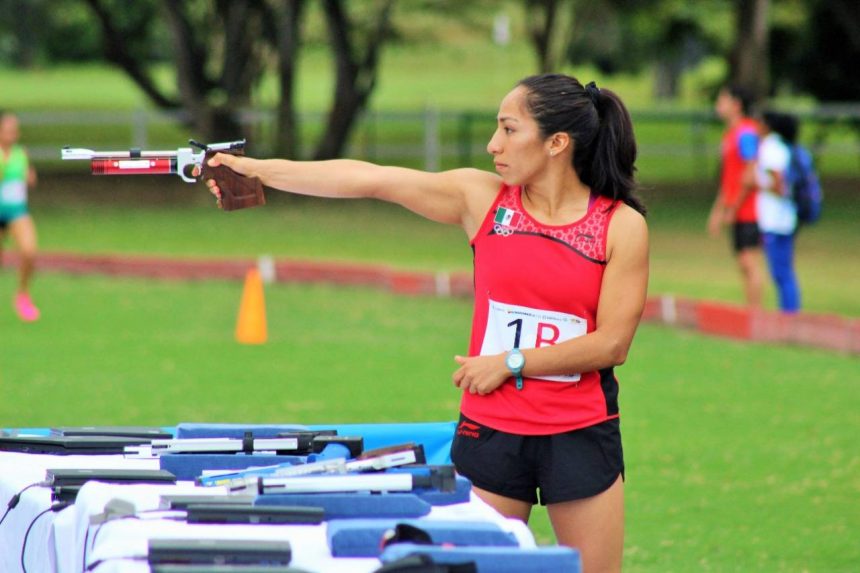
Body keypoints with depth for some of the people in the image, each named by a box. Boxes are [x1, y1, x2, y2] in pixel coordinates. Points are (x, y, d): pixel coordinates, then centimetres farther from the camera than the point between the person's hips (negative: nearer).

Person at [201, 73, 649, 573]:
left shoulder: (622, 226, -5)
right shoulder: (482, 198, 2)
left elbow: (612, 343, -9)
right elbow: (370, 180, -2)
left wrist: (511, 363, -10)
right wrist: (256, 169, -5)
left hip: (579, 434, -2)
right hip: (490, 431, 2)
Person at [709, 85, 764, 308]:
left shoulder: (746, 133, -13)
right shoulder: (730, 135, 18)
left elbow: (750, 176, -18)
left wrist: (733, 208, -14)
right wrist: (718, 210, 22)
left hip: (748, 211, -10)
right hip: (739, 214, 10)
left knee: (750, 264, -11)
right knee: (744, 266, 9)